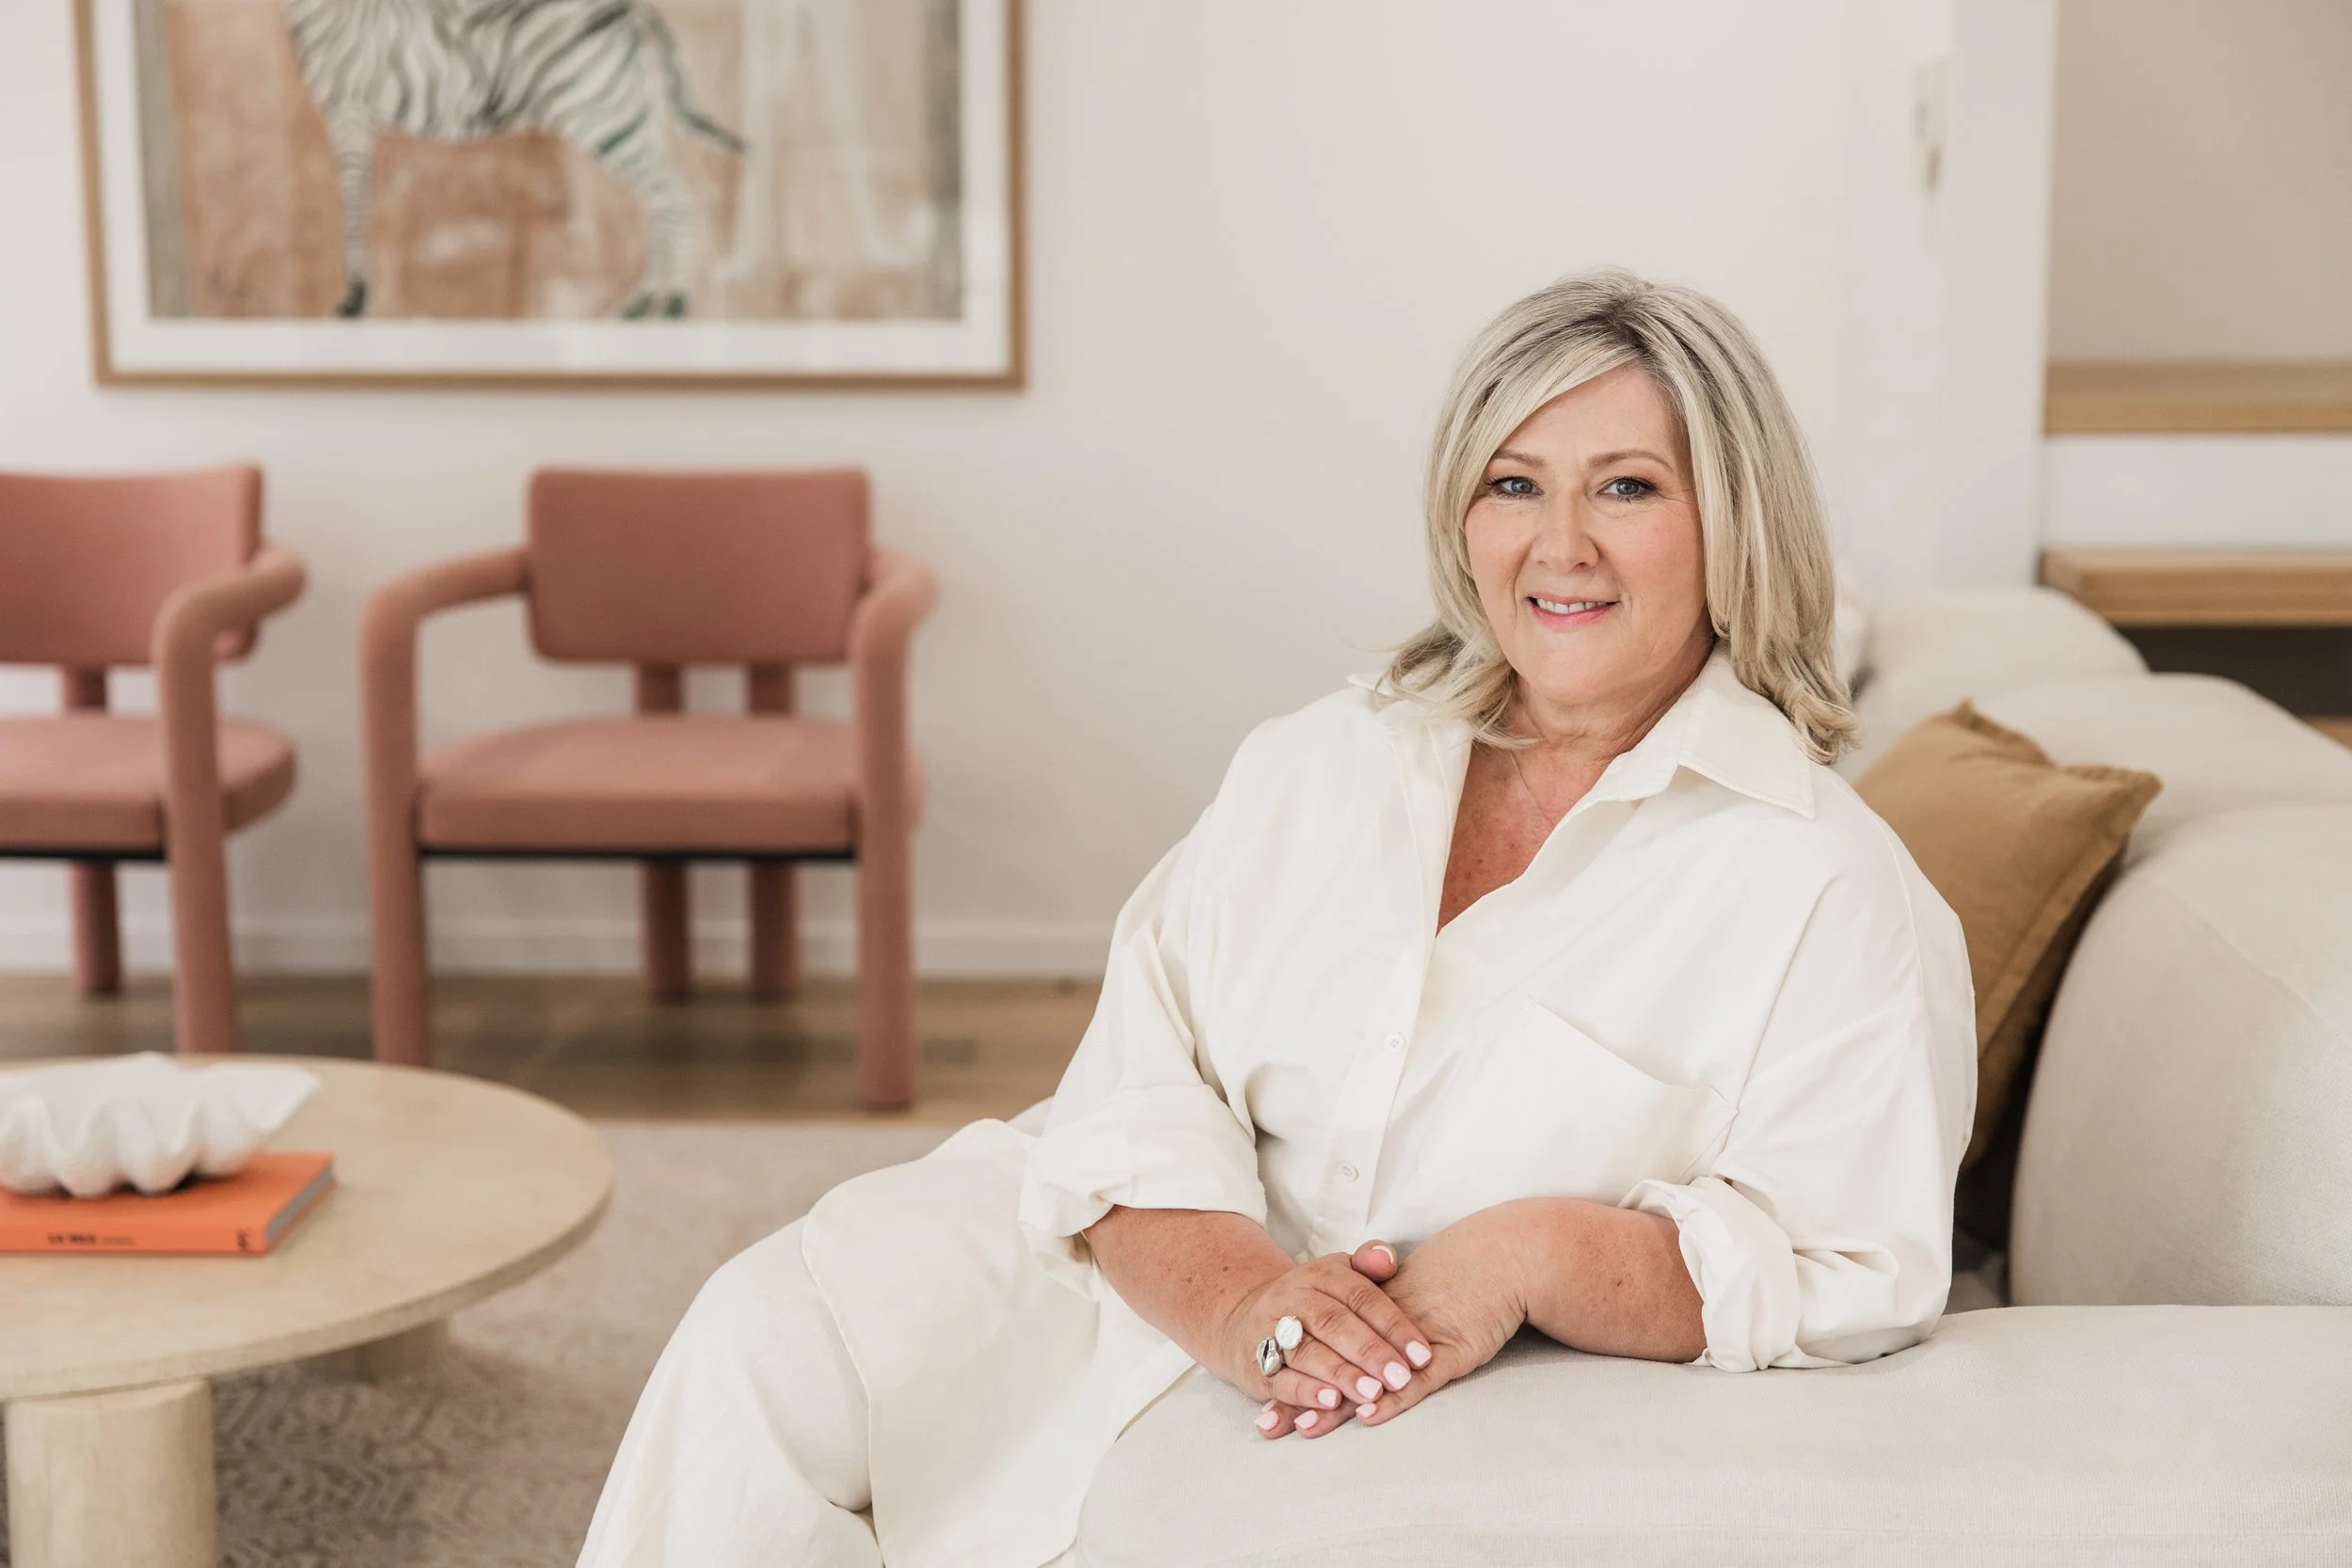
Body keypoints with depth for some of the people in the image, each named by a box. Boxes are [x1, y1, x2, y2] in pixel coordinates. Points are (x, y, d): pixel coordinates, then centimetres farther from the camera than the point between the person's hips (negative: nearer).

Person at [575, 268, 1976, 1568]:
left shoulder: (1825, 883, -7)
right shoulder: (1316, 766, 7)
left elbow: (1847, 1269, -12)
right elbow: (1138, 1086, -2)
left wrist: (1535, 1258, -28)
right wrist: (1235, 1295, -24)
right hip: (1169, 1281, 4)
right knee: (774, 1338, -14)